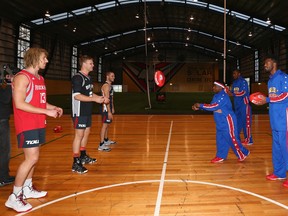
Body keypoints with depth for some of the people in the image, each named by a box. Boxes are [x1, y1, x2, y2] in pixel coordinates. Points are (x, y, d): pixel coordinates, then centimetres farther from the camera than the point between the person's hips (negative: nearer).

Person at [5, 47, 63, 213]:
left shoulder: (40, 78, 15)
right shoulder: (22, 77, -13)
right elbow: (19, 104, -21)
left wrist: (53, 107, 8)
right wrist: (46, 111, -22)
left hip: (38, 124, 9)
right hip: (27, 125, -9)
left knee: (34, 158, 13)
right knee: (32, 158, -12)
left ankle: (28, 189, 28)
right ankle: (14, 197, -1)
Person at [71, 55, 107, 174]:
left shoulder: (88, 78, 13)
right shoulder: (77, 78, -16)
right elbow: (77, 96, -24)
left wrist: (100, 98, 7)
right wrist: (95, 99, -25)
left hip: (87, 111, 9)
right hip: (80, 112, -9)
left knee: (86, 133, 16)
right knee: (79, 135, -7)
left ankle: (83, 156, 30)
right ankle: (76, 163, -1)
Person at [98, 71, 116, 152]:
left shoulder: (110, 85, 15)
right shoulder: (106, 85, -17)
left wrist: (112, 108, 23)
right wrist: (109, 112, -27)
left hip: (109, 107, 10)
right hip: (105, 108, -10)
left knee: (107, 125, 19)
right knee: (105, 125, -11)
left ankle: (106, 140, 33)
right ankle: (101, 145, -10)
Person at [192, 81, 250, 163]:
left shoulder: (223, 96, -22)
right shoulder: (216, 96, 8)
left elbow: (214, 106, -29)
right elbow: (211, 106, 9)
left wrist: (200, 105, -24)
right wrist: (199, 107, -2)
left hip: (228, 122, -9)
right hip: (220, 123, 9)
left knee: (232, 139, 0)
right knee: (220, 139, 11)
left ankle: (243, 154, 17)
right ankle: (221, 156, 20)